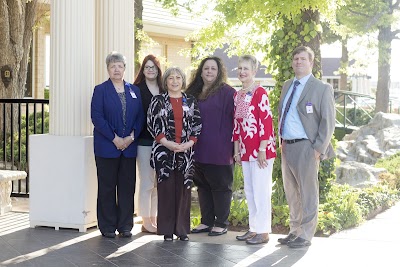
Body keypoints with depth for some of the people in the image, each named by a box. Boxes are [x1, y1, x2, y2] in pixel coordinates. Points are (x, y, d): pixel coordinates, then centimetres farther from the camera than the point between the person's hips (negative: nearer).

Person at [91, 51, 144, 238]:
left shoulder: (134, 91, 13)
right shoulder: (100, 90, 2)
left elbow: (140, 116, 8)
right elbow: (97, 117, -8)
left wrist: (132, 136, -8)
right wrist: (114, 138, -14)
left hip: (129, 146, 3)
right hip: (106, 146, -3)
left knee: (127, 186, 5)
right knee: (107, 187, 1)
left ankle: (125, 226, 13)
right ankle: (107, 227, 9)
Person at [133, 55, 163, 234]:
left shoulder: (164, 90, 10)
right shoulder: (137, 90, -2)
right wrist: (134, 135, -14)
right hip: (144, 141, -4)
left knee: (158, 183, 9)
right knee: (147, 182, -1)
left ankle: (154, 219, 19)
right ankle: (146, 222, 6)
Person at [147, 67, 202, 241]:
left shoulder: (191, 101, 10)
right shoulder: (158, 101, 4)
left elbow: (197, 124, 7)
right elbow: (152, 124, -2)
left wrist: (188, 143, -8)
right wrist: (167, 143, -12)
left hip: (186, 152, 2)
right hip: (164, 151, -2)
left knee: (183, 190, 3)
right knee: (166, 189, -1)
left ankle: (182, 229, 10)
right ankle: (167, 230, 6)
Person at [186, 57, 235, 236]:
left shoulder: (227, 92, -6)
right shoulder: (193, 93, 13)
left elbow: (236, 117, -9)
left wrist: (233, 143, -13)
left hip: (219, 151, -6)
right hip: (199, 151, 7)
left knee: (220, 186, 2)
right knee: (202, 186, 13)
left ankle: (221, 224, 11)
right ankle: (207, 222, 23)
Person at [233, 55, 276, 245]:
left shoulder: (260, 93, -11)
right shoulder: (237, 95, 13)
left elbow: (266, 121, -15)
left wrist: (262, 150, -17)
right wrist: (237, 150, 14)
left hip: (260, 150, -8)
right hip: (245, 150, 8)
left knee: (261, 190, -3)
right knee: (249, 191, 13)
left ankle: (263, 231, 4)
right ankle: (253, 228, 22)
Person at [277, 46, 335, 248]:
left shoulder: (322, 89, -5)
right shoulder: (287, 86, 16)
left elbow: (328, 122, -8)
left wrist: (319, 148, -14)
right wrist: (282, 140, 13)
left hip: (306, 148, -7)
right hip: (287, 146, 7)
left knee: (307, 194, 0)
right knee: (291, 193, 14)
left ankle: (305, 236, 8)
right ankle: (294, 231, 26)